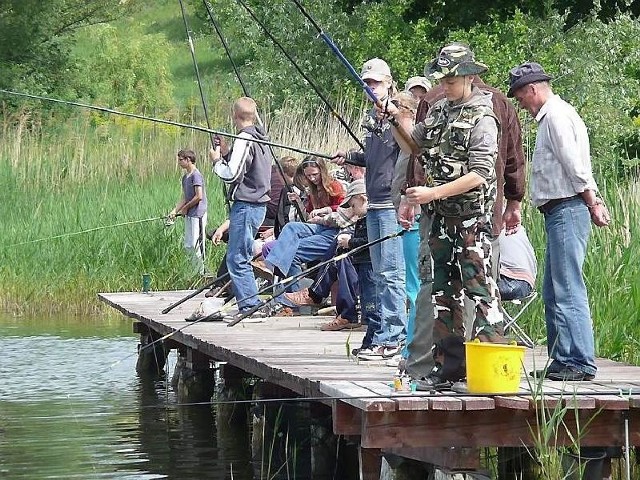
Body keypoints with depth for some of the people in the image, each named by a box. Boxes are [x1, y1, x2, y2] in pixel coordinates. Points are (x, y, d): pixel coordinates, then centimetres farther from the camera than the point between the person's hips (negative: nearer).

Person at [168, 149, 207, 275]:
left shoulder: (196, 175, -13)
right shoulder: (185, 177, 16)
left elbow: (199, 196, -19)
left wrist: (185, 208, -8)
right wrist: (175, 211, 6)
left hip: (197, 214, -10)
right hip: (189, 215, 10)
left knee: (195, 245, -8)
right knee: (188, 246, 10)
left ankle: (202, 272, -2)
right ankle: (197, 270, 16)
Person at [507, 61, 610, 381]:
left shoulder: (556, 115, -10)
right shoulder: (552, 115, 23)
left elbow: (575, 165, -16)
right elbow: (577, 167, 20)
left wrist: (591, 203, -12)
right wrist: (594, 201, 15)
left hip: (567, 209, -11)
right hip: (558, 212, 11)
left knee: (568, 290, -12)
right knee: (553, 292, 13)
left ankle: (580, 363, -13)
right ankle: (562, 361, 16)